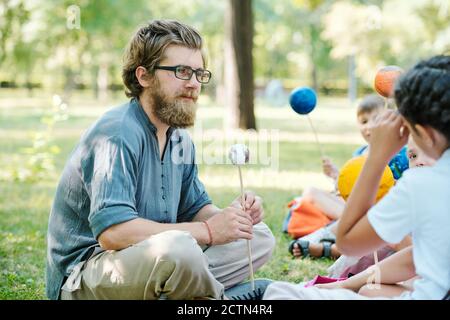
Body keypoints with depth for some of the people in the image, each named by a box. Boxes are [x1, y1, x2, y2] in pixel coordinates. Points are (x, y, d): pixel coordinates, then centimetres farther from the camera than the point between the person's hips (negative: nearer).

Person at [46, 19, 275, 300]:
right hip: (83, 279, -9)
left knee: (260, 237, 6)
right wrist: (207, 231, -26)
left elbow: (195, 208, 18)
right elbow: (111, 231, -31)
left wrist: (230, 217, -7)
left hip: (151, 262, 9)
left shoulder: (180, 139, 9)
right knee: (179, 248, -37)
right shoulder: (117, 134, -21)